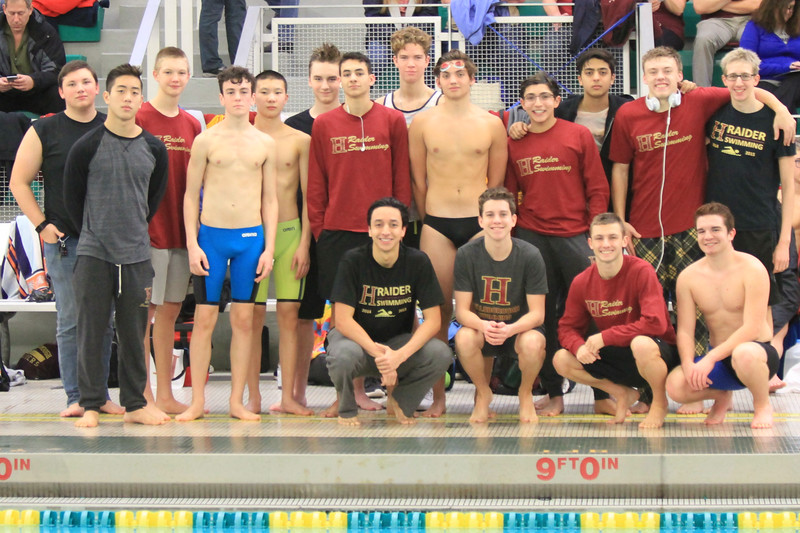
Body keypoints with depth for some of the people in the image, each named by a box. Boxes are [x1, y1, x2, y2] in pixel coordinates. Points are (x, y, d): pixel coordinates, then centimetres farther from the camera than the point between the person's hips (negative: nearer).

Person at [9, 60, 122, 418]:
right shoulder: (44, 130, 2)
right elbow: (19, 181, 4)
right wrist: (42, 225, -4)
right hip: (64, 240, -2)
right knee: (70, 321, -1)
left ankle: (100, 394, 12)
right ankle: (75, 397, 4)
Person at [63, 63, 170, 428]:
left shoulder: (154, 149, 6)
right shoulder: (87, 147, -2)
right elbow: (72, 197, 5)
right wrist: (92, 234, 8)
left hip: (137, 254, 2)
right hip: (93, 254, -2)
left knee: (133, 334, 6)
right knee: (91, 330, 0)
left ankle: (135, 404, 15)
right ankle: (90, 406, 8)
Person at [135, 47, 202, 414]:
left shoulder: (192, 125, 13)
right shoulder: (139, 119, -5)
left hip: (180, 230, 6)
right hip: (147, 229, -6)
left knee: (170, 310, 9)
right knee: (143, 310, -1)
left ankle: (165, 396, 15)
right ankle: (143, 396, 5)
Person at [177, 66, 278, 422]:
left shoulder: (265, 144, 7)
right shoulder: (205, 141, 1)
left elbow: (270, 200, 10)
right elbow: (191, 195, 2)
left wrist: (269, 248, 3)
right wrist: (192, 244, -5)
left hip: (251, 236, 2)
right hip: (212, 235, -2)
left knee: (243, 319, 4)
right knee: (204, 318, -1)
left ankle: (237, 401, 10)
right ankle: (197, 401, 6)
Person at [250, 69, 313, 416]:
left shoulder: (300, 141, 6)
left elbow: (309, 195, 6)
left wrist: (304, 243, -1)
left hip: (290, 231, 1)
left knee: (289, 314, -1)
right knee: (253, 315, -1)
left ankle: (288, 396, 4)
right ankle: (253, 397, 4)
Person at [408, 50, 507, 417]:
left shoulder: (492, 124, 5)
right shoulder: (422, 123, 5)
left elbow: (496, 183, 10)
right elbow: (418, 180, 10)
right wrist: (428, 221, 8)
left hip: (480, 224, 0)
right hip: (436, 225, 0)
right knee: (438, 310, -1)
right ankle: (438, 397, 5)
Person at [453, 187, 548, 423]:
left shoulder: (530, 256, -15)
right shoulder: (466, 255, -12)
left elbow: (537, 313, -14)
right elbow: (462, 310, -11)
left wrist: (510, 329, -36)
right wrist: (484, 326, -35)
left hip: (520, 327, -1)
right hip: (481, 326, 1)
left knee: (533, 343, -35)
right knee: (464, 338, -33)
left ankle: (526, 394, -1)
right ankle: (483, 393, -2)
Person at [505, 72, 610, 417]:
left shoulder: (579, 135, 3)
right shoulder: (513, 143, 9)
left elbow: (597, 189, 3)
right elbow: (508, 194, 14)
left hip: (575, 236, -2)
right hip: (531, 238, 2)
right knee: (541, 317, 5)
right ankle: (553, 393, 13)